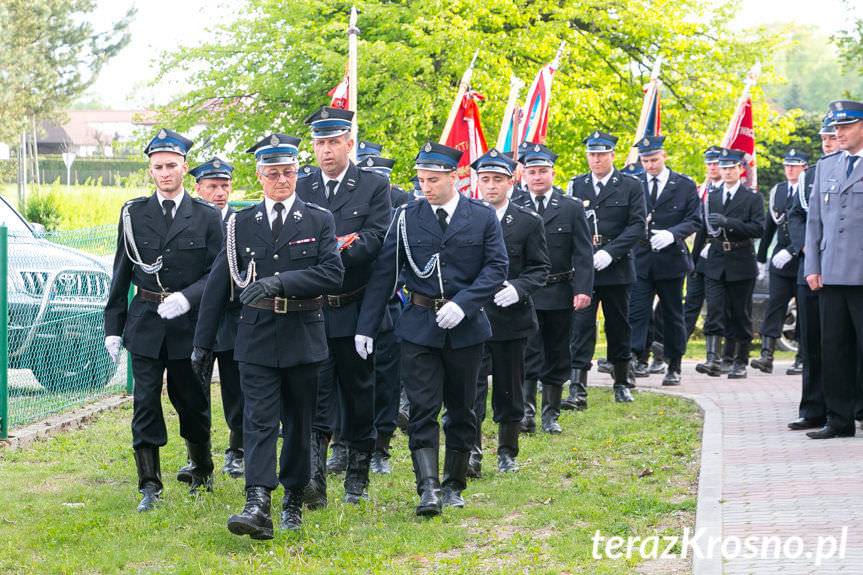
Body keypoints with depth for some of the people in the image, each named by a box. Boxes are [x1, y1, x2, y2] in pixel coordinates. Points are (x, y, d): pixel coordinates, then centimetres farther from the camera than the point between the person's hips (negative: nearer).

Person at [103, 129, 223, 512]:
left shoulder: (207, 217, -1)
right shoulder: (134, 214, 4)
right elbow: (121, 274, 7)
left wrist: (187, 297, -21)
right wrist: (113, 326, 4)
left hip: (189, 323, -1)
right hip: (145, 321, 1)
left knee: (191, 401, 10)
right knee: (146, 404, -4)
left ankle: (202, 470, 33)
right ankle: (150, 487, 0)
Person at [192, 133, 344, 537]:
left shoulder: (319, 221, 2)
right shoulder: (240, 224, 6)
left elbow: (333, 273, -11)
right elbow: (218, 285, 8)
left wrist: (280, 282, -22)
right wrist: (203, 342, 7)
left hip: (303, 337, 0)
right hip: (256, 337, 0)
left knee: (299, 421, 9)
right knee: (259, 420, -10)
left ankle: (293, 500, 23)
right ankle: (257, 506, -19)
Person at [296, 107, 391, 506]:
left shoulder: (375, 187, 2)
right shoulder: (299, 190, 9)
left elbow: (374, 239, -10)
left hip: (355, 311, -1)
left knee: (358, 394, 10)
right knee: (316, 395, -8)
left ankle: (357, 477, 22)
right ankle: (314, 478, -14)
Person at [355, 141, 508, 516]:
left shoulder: (483, 217, 1)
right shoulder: (406, 217, 3)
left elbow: (496, 267, -4)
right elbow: (384, 273, 3)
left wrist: (463, 303, -18)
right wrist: (366, 326, -1)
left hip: (465, 327, 1)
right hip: (419, 326, 0)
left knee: (461, 409, 9)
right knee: (423, 409, -10)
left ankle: (454, 485, 22)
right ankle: (428, 489, -14)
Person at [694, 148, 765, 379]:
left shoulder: (752, 197, 0)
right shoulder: (712, 197, 13)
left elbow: (758, 228, -11)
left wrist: (728, 222, -19)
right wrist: (703, 247, 9)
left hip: (741, 263, -3)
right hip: (715, 264, 3)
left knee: (741, 314, 5)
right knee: (715, 311, -9)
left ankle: (740, 362, 14)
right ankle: (713, 360, -16)